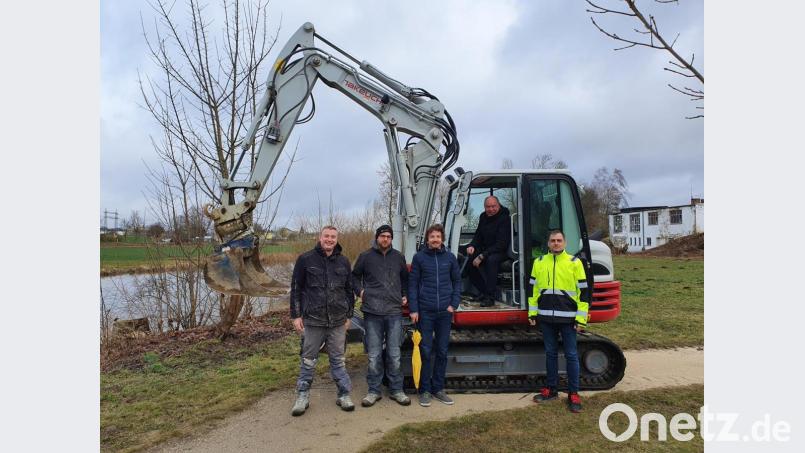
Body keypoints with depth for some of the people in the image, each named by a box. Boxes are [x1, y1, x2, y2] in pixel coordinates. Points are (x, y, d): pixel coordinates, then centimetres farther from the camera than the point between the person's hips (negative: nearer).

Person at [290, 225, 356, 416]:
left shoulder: (343, 262, 7)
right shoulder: (305, 259, -2)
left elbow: (349, 290, 13)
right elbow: (296, 289, 0)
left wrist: (348, 315, 11)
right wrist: (296, 315, -4)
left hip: (338, 321, 2)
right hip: (313, 320, -2)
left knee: (338, 359, 10)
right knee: (308, 360, 7)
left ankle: (344, 395, 19)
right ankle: (303, 397, 20)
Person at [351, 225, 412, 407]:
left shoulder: (398, 257, 11)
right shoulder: (366, 256, 4)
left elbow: (405, 278, 25)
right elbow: (355, 276, 16)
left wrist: (405, 295, 14)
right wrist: (360, 291, 1)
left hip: (394, 312, 2)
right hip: (372, 312, -2)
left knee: (394, 354, 6)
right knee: (374, 355, 4)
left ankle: (396, 390, 18)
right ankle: (374, 391, 16)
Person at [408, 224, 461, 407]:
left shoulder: (450, 257, 4)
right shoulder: (419, 257, -1)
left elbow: (457, 281, 10)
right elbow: (412, 284, -1)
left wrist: (454, 304, 0)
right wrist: (413, 309, -6)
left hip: (445, 311, 2)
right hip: (425, 311, -2)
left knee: (442, 351, 10)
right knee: (425, 351, 2)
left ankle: (438, 388, 23)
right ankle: (424, 390, 13)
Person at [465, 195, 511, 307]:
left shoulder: (504, 219, -18)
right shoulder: (483, 217, 6)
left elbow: (501, 244, -24)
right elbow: (478, 236, 15)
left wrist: (482, 256, -28)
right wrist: (472, 246, -9)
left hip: (501, 252, -8)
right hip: (485, 249, 8)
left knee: (491, 259, -37)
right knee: (469, 258, -11)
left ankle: (490, 297, -29)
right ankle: (483, 291, 2)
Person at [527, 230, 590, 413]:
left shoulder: (574, 263, -2)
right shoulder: (539, 262, 7)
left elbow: (583, 291, -2)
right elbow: (533, 288, 12)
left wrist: (581, 318, -6)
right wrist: (532, 313, 7)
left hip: (567, 317, -3)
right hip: (546, 317, 3)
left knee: (571, 355, 3)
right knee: (550, 353, 13)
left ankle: (573, 394, 13)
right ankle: (551, 389, 25)